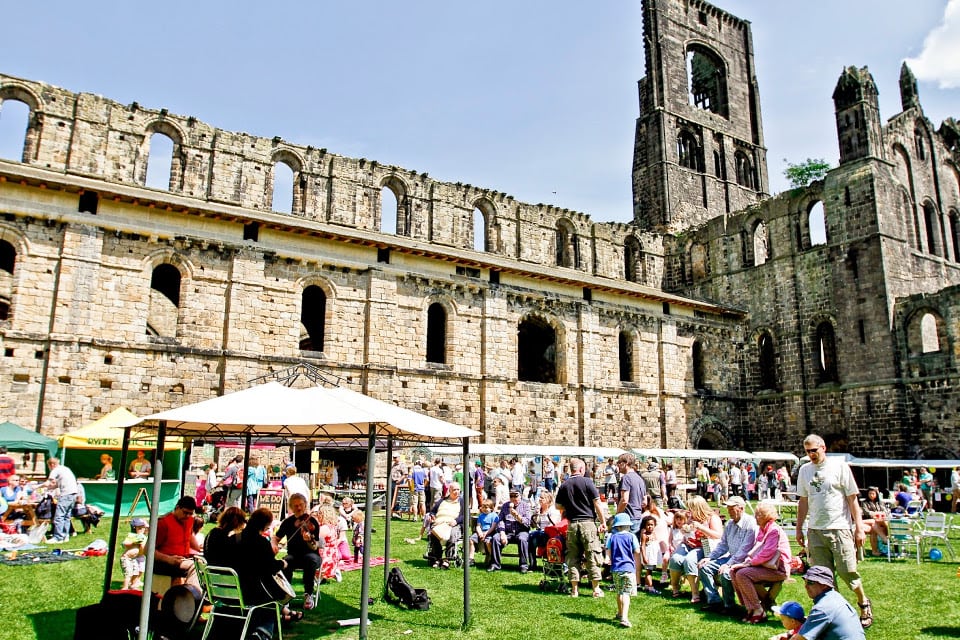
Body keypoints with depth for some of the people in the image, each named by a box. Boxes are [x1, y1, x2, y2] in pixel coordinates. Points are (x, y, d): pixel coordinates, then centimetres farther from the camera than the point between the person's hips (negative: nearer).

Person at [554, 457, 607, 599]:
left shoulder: (564, 486, 5)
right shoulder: (587, 482, -5)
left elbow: (558, 506, 11)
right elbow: (597, 503, -7)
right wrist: (603, 522, -1)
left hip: (572, 524, 3)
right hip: (588, 523, -3)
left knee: (573, 557, 8)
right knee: (592, 557, 4)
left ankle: (574, 589, 11)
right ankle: (596, 589, 7)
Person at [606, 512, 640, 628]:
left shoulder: (611, 537, 3)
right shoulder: (631, 536, -4)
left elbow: (608, 551, -1)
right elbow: (637, 551, -2)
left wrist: (609, 560, 14)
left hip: (615, 568, 3)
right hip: (628, 567, -3)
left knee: (619, 592, 20)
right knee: (626, 593, -7)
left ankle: (620, 613, 37)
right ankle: (624, 617, -21)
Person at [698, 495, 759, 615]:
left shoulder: (751, 523, -15)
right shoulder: (729, 523, 12)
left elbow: (745, 550, -21)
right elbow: (722, 545, 17)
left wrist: (728, 564, -25)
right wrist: (709, 557, 4)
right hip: (731, 558, 9)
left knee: (725, 573, -33)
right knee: (704, 567, -3)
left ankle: (729, 606, -11)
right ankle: (715, 600, -1)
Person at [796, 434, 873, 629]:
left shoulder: (839, 466, -3)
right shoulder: (804, 470, 9)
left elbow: (852, 498, -2)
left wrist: (859, 528, -6)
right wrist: (799, 529, 15)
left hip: (840, 528, -4)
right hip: (815, 530, 4)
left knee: (847, 571, -2)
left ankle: (864, 603, 25)